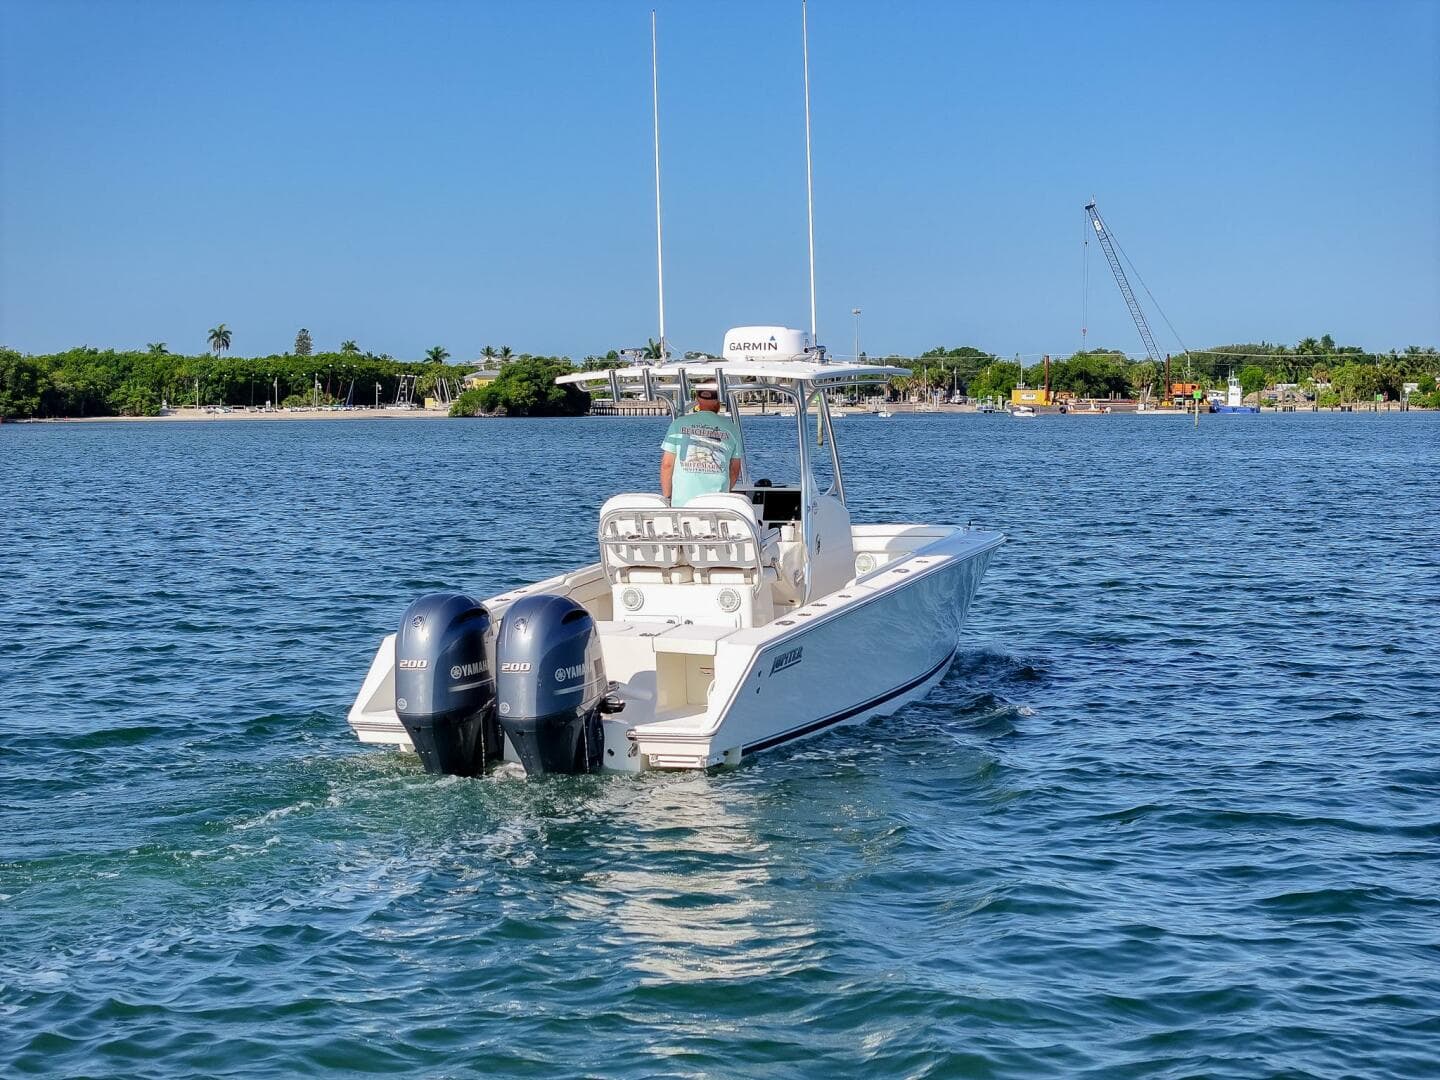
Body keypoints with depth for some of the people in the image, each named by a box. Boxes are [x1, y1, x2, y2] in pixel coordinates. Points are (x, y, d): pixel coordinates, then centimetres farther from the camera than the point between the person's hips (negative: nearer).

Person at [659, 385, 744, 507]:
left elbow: (667, 465, 1)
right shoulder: (731, 428, 5)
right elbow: (734, 470, 12)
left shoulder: (678, 424, 2)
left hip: (682, 501, 0)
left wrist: (666, 497, 11)